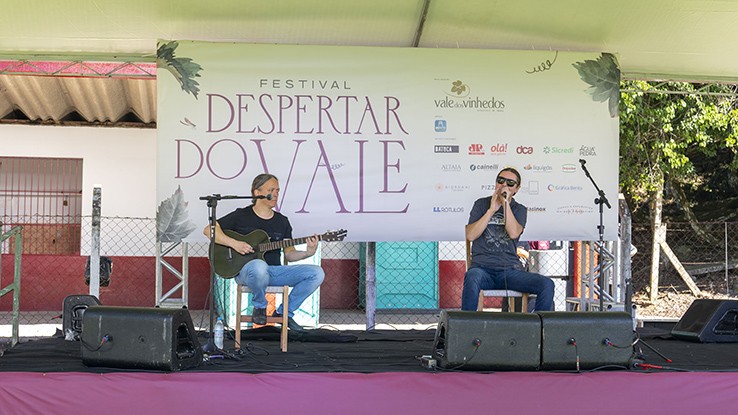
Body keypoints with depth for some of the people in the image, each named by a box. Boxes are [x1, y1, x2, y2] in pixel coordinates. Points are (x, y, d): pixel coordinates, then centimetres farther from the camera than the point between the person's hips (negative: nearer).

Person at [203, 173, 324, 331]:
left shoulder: (282, 221, 14)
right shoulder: (241, 216, 1)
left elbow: (289, 254, 13)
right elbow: (209, 230, -2)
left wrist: (308, 253, -8)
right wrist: (233, 243, -15)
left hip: (275, 271, 5)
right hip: (245, 270, -5)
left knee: (317, 273, -13)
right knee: (259, 266, -44)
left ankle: (284, 312, 2)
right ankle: (259, 306, -11)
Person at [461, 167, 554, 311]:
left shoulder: (519, 210, 15)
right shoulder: (482, 204, 13)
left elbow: (514, 233, -7)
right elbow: (470, 235, -2)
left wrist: (506, 203, -7)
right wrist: (492, 209, -4)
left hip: (511, 269, 2)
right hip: (483, 267, -2)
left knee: (547, 285, -23)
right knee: (472, 279, -39)